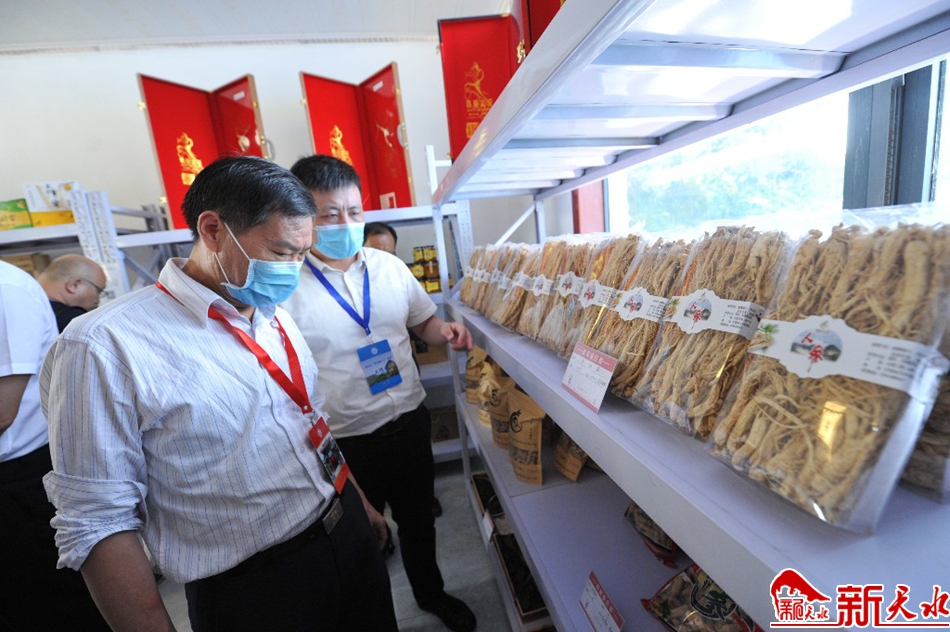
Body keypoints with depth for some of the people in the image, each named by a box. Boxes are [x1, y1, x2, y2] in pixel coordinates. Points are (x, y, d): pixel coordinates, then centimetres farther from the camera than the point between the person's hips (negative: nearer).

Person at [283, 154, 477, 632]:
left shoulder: (390, 266, -1)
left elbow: (424, 321, 10)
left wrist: (445, 332, -11)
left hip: (410, 421, 4)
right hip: (343, 443, -3)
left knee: (418, 521, 26)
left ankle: (431, 592, 55)